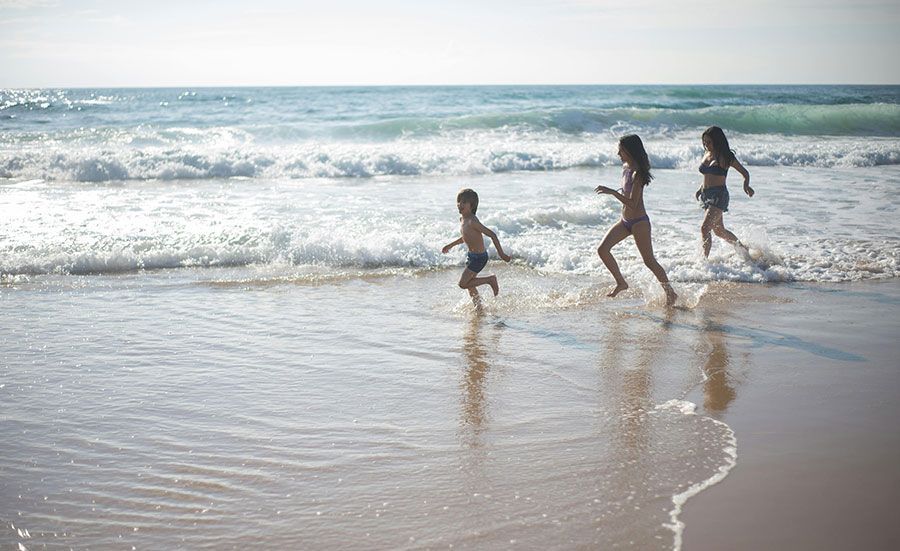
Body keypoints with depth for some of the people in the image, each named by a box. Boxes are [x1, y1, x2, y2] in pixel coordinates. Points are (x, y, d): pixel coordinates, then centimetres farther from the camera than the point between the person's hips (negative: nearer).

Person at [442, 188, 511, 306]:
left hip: (479, 257, -9)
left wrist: (501, 253, -23)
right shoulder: (462, 219, 4)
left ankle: (490, 280, 3)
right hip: (471, 256, 9)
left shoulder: (472, 221, -24)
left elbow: (492, 235, -24)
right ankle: (478, 306, 32)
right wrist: (451, 245, 27)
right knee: (470, 286, 16)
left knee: (463, 284, -9)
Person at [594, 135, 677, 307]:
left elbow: (632, 203, -28)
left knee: (649, 261, 0)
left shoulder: (638, 173, -21)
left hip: (639, 222, -8)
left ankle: (670, 293, 15)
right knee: (602, 249, -4)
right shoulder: (625, 167, 6)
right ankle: (621, 282, 9)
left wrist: (612, 192, -31)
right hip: (625, 221, 8)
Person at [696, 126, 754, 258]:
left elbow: (745, 173, -1)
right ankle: (744, 249, 39)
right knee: (719, 231, 19)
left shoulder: (725, 157, -7)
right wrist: (700, 190, 12)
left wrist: (746, 185, -20)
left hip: (719, 195, -8)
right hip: (706, 195, 8)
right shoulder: (707, 155, 11)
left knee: (705, 228, -21)